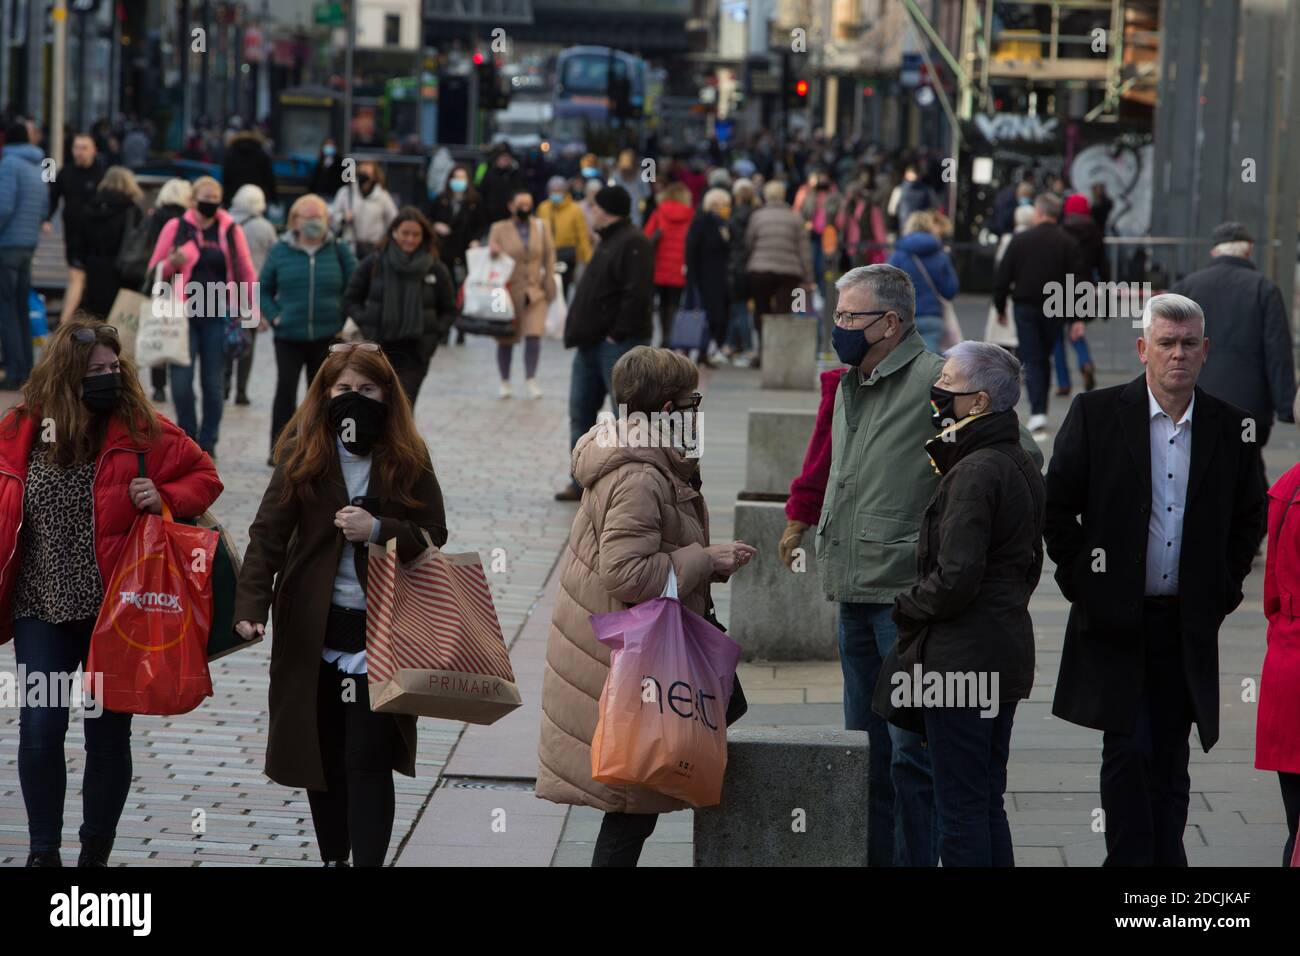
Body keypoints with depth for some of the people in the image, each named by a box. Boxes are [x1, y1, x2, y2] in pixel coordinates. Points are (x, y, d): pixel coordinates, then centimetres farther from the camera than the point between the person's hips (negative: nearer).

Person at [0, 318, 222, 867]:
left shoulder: (143, 432, -6)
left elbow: (203, 477, 4)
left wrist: (164, 498, -15)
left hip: (114, 610, -1)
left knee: (108, 735, 7)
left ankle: (95, 854, 23)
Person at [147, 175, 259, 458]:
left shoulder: (231, 231, 7)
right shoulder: (175, 228, 4)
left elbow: (247, 273, 12)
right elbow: (154, 270, 6)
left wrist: (252, 310, 6)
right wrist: (171, 264, -15)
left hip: (217, 317, 1)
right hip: (183, 314, -1)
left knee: (213, 382, 3)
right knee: (181, 381, -5)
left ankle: (208, 440, 11)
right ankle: (187, 436, 10)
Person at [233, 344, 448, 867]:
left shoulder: (408, 460, -1)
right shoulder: (302, 455, -2)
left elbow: (433, 534, 0)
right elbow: (268, 533, -8)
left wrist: (378, 530, -18)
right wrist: (251, 604, -20)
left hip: (382, 629, -1)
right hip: (314, 630, 2)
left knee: (368, 759, -7)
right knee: (320, 754, 11)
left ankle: (368, 861, -6)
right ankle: (333, 858, 27)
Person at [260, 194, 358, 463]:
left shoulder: (339, 251, 2)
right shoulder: (280, 251, 2)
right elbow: (264, 289, 11)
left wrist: (346, 320, -3)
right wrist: (274, 316, -3)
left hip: (328, 337, 1)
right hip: (289, 337, -1)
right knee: (285, 391, -9)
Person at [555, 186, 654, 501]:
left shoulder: (633, 244, -13)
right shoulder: (608, 241, 19)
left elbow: (637, 294, -23)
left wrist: (618, 333, -22)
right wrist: (579, 331, 15)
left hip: (618, 345, -10)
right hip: (592, 343, 10)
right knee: (581, 412, 11)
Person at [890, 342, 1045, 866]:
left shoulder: (974, 473, -18)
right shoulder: (1023, 465, 13)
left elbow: (956, 579, -23)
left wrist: (902, 610, -7)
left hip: (962, 661, -10)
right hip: (1007, 657, 10)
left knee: (960, 810, -4)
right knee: (988, 805, 16)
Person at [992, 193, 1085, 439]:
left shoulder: (1020, 240, -3)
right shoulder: (1068, 243, -1)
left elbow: (1002, 277, -2)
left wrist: (1000, 307, 10)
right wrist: (1077, 318, -3)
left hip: (1026, 308, -2)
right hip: (1054, 310, 2)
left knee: (1031, 359, -2)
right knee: (1044, 358, 16)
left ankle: (1037, 413, -19)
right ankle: (1040, 412, 20)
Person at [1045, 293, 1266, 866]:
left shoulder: (1228, 427, 4)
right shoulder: (1095, 414, -3)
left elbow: (1250, 515, 16)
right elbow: (1057, 505, 2)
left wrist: (1225, 587, 8)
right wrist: (1080, 579, -3)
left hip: (1190, 623, 2)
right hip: (1116, 620, -2)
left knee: (1171, 759, 8)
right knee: (1128, 750, -7)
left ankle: (1167, 859, 15)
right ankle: (1130, 862, -2)